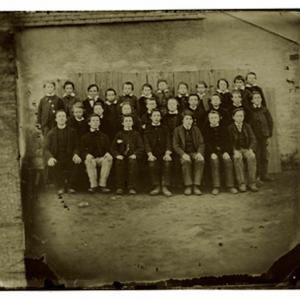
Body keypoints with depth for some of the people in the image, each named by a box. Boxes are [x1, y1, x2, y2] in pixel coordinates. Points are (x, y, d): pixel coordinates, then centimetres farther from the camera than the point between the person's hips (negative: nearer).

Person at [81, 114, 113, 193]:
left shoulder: (104, 136, 22)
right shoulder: (85, 137, 16)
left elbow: (108, 149, 15)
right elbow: (82, 150, 7)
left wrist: (107, 153, -10)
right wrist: (87, 155, -17)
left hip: (102, 158, 1)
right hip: (90, 158, -1)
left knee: (109, 159, -33)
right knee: (90, 161, -38)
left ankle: (102, 184, -32)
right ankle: (93, 185, -34)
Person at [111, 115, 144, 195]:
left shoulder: (136, 134, 15)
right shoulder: (119, 134, 17)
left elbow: (141, 148, 7)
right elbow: (113, 147, 11)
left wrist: (135, 154, -12)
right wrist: (117, 155, -8)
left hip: (132, 156, -1)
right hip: (121, 157, 1)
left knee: (133, 162, -36)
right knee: (119, 162, -34)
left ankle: (132, 188, -34)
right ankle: (120, 187, -28)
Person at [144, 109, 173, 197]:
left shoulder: (164, 129, 18)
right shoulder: (147, 129, 15)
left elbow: (168, 142, 7)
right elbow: (146, 143, 4)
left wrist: (167, 153, -11)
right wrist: (150, 154, -14)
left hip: (164, 153, 1)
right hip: (153, 154, 0)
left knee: (167, 162, -33)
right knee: (152, 163, -34)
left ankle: (165, 187, -30)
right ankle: (156, 187, -24)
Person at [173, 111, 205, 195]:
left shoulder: (196, 129, 14)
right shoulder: (177, 130, 6)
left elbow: (201, 143, 9)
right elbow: (175, 145, -1)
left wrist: (199, 153, -13)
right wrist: (183, 154, -19)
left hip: (195, 153, 2)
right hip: (184, 154, -2)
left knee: (200, 160, -32)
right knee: (186, 161, -37)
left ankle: (196, 186, -32)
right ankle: (188, 186, -31)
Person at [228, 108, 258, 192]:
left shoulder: (247, 126, 9)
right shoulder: (230, 128, 3)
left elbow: (253, 140, 3)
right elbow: (229, 142, -3)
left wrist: (250, 149, -16)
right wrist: (235, 151, -20)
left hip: (246, 148, 2)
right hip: (235, 150, -2)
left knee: (252, 157, -32)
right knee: (237, 158, -36)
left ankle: (252, 183, -29)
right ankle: (241, 184, -33)